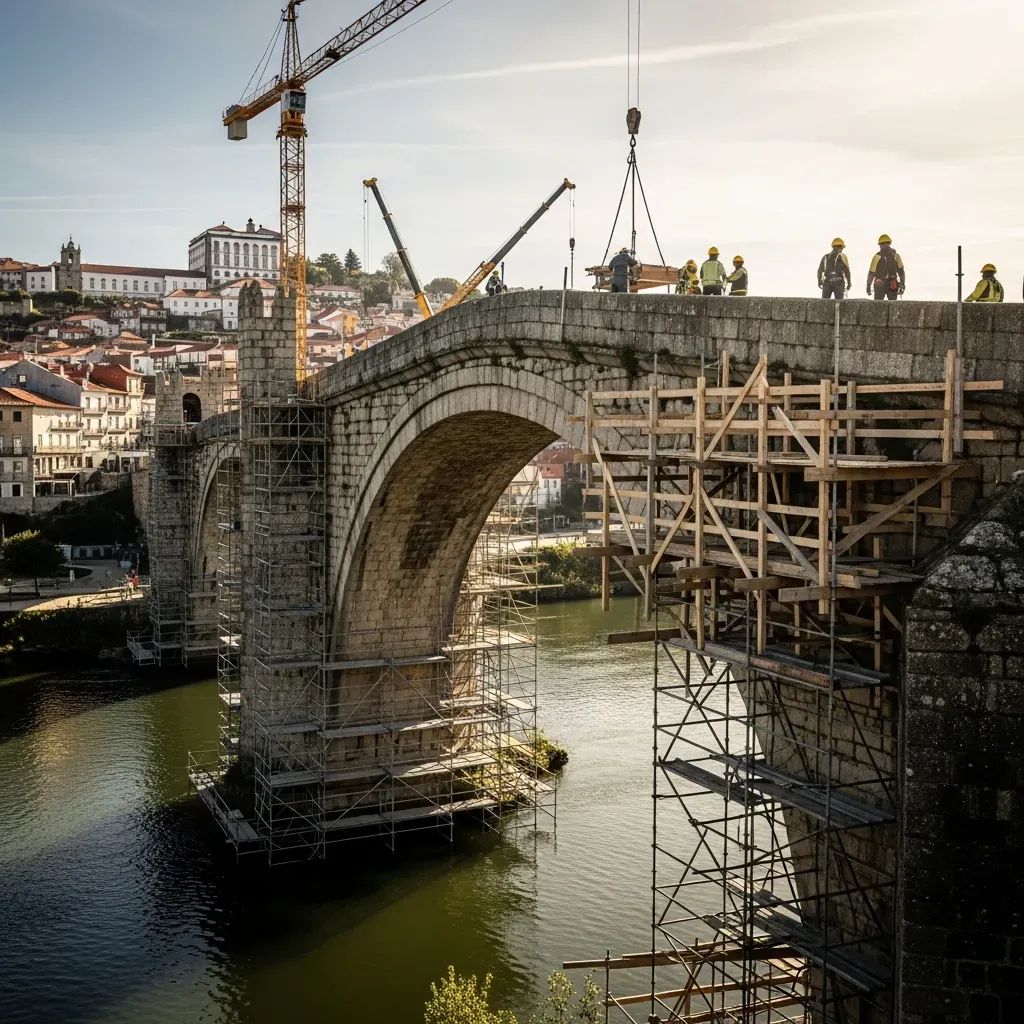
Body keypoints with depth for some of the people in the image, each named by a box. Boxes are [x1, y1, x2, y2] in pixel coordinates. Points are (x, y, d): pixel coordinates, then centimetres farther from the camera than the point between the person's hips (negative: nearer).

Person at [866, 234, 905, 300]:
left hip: (880, 285, -2)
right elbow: (901, 271, 0)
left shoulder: (877, 256, -8)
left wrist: (868, 285, 1)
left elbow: (871, 272, -8)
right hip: (893, 285, 2)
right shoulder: (896, 255, 2)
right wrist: (902, 285, 5)